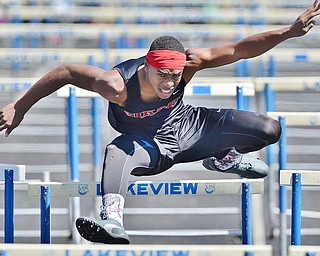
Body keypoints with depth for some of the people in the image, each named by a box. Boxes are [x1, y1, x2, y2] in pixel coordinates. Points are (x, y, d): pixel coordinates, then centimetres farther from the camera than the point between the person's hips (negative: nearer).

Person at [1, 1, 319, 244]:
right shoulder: (118, 85, -35)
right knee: (116, 152, -41)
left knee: (269, 130, -11)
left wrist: (290, 31, -32)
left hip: (186, 127, 3)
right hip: (149, 145, -3)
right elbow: (64, 72, -26)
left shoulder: (188, 63, -28)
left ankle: (224, 158, 19)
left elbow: (240, 49, -25)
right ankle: (111, 220, -56)